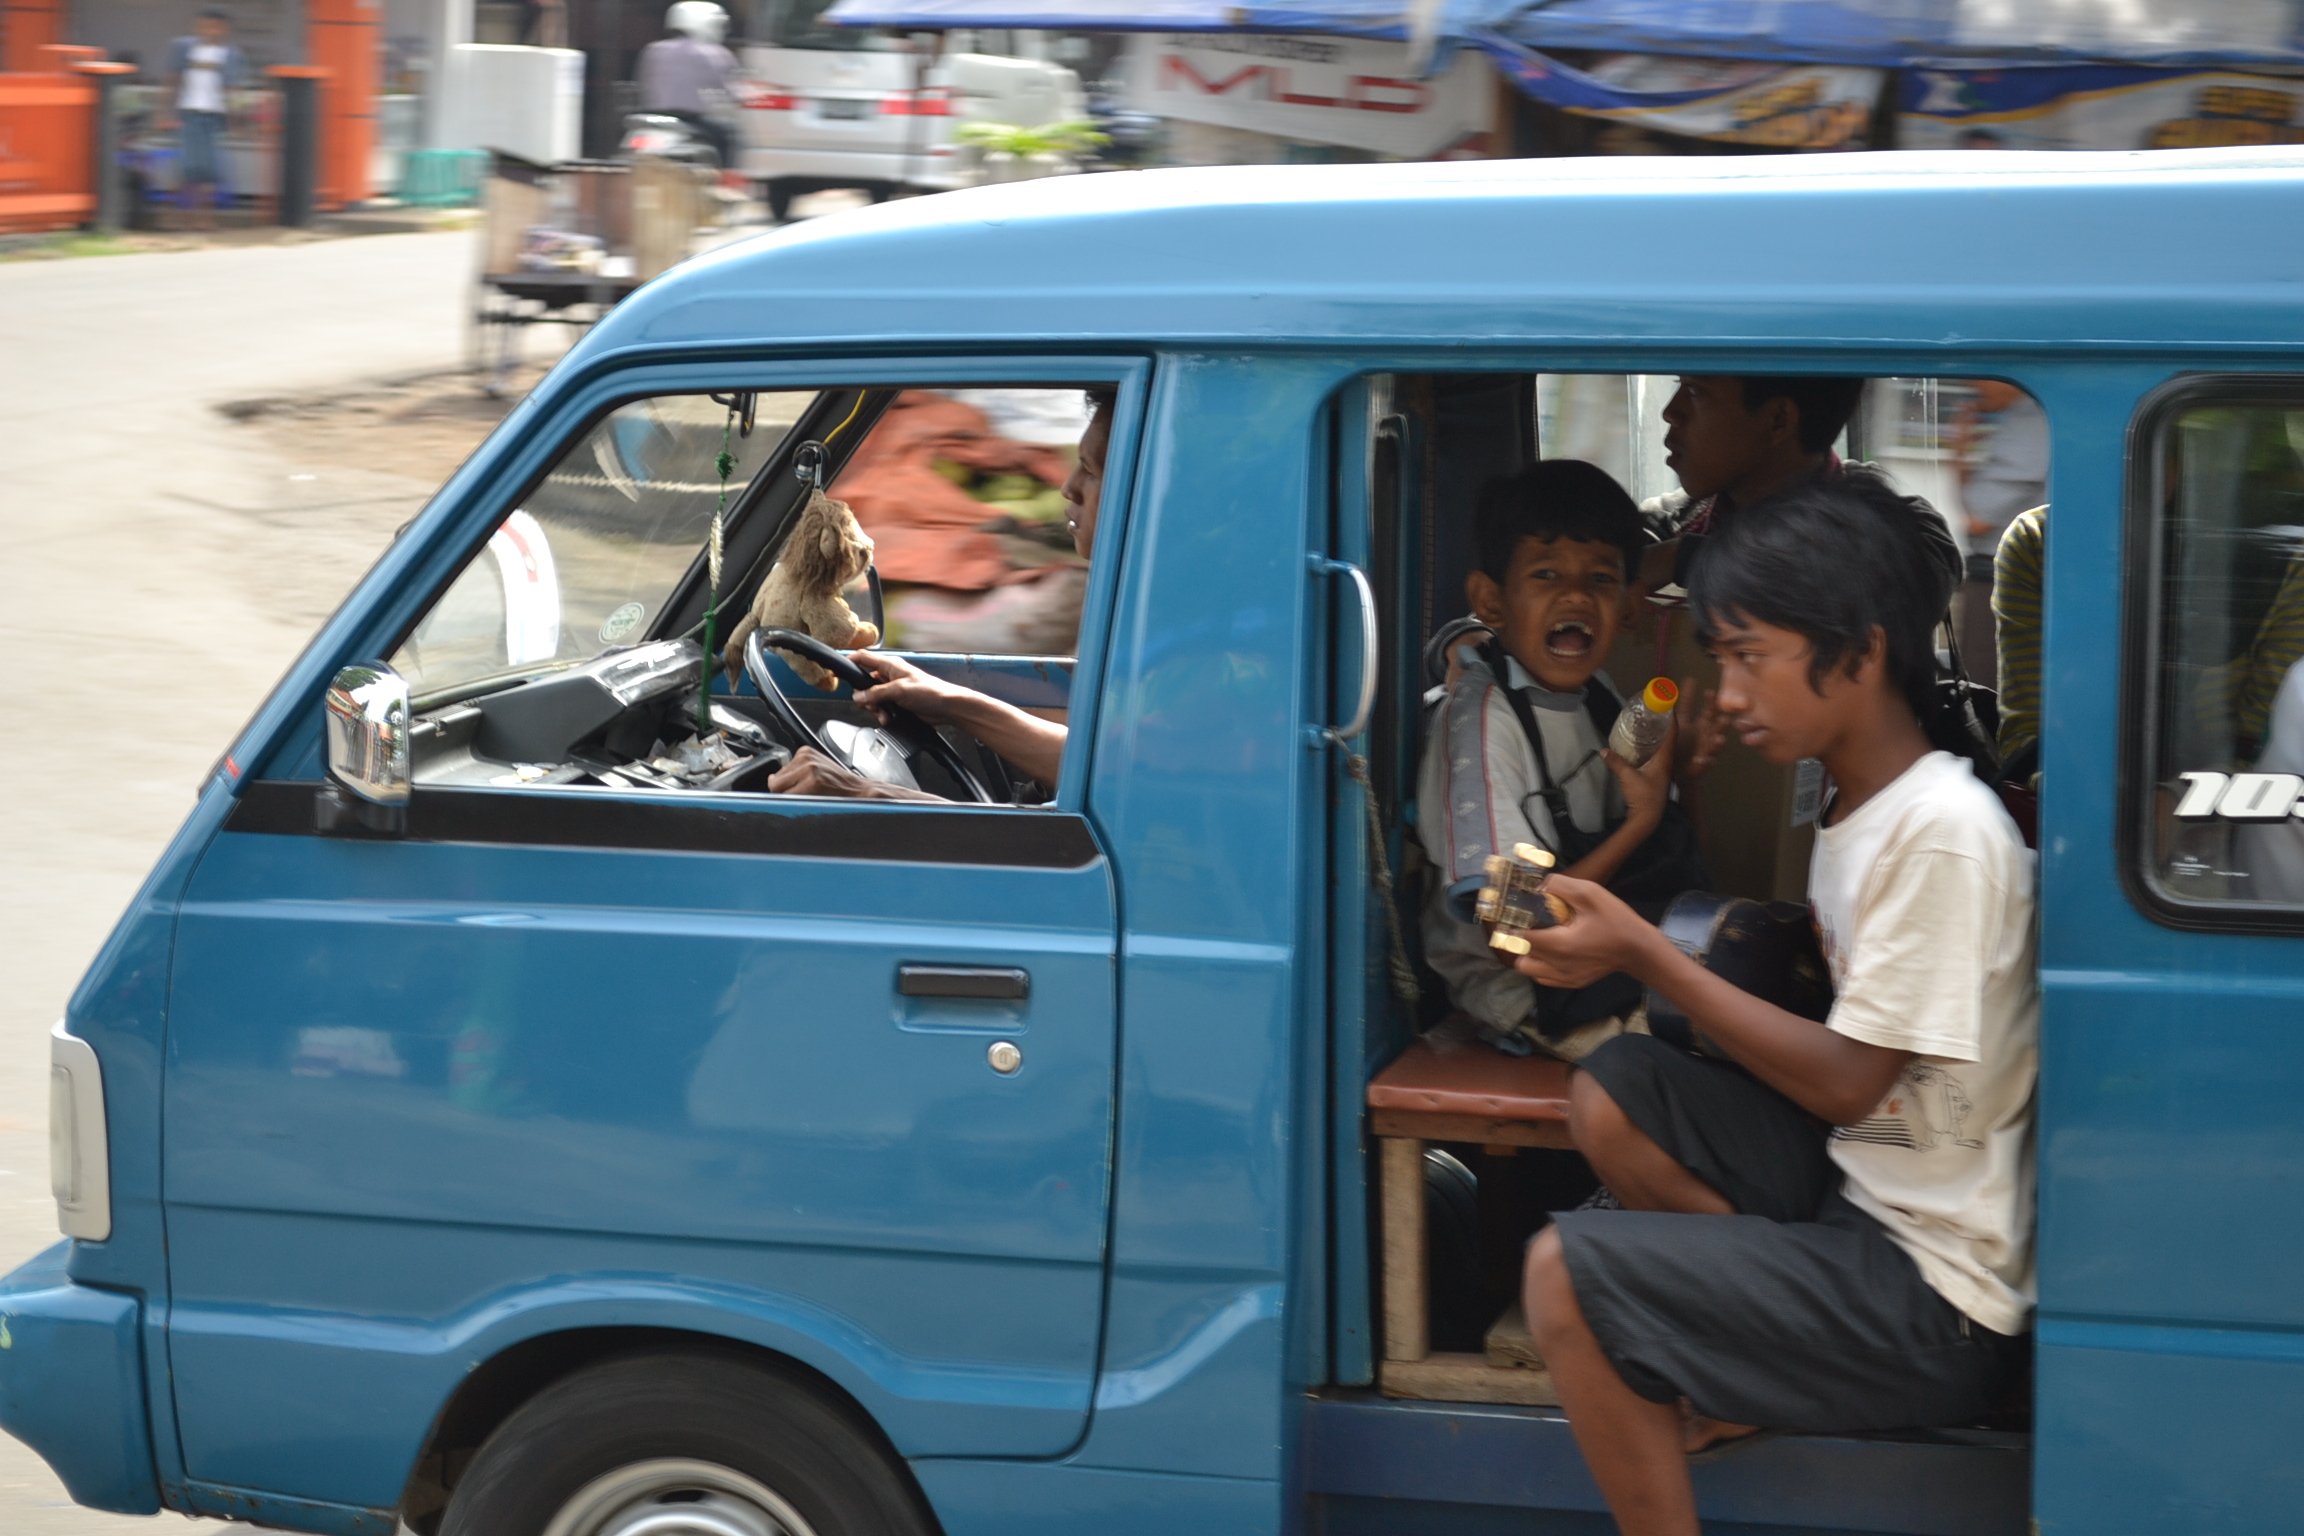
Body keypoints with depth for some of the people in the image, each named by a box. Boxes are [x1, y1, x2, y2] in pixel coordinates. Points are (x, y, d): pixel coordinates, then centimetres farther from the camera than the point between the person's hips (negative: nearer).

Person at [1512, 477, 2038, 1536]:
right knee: (1606, 1096, 6)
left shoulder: (1942, 831, -20)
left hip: (1938, 1301, -10)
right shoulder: (1854, 811, 9)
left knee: (1564, 1277, -17)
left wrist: (1647, 954, -17)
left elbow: (1844, 1082, -19)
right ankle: (1763, 1372, 4)